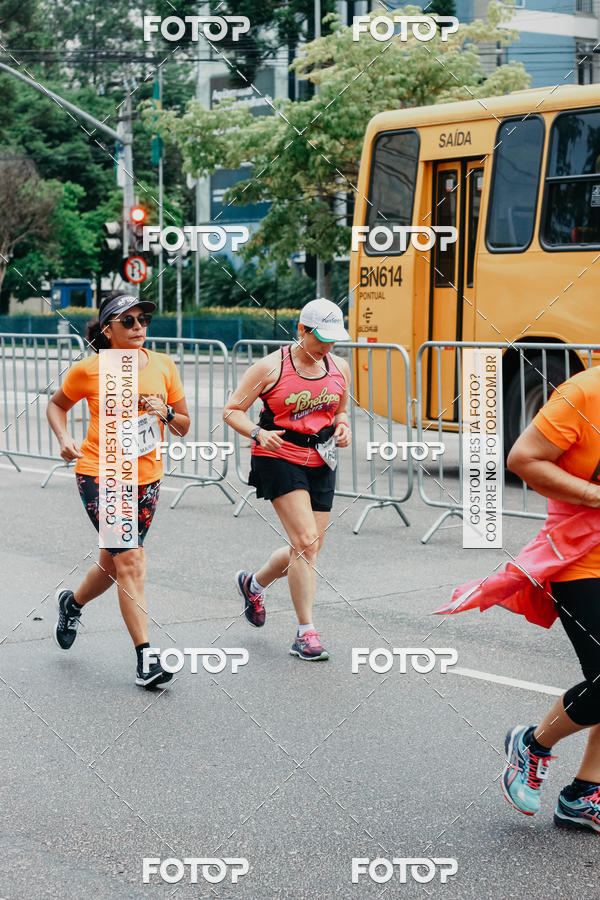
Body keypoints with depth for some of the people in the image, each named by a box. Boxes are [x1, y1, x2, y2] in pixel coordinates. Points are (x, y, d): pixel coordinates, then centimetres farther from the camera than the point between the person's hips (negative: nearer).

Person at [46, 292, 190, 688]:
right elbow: (57, 405, 11)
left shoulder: (163, 367, 1)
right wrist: (64, 439, -7)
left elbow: (184, 425, 9)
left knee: (113, 563, 15)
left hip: (146, 477, 4)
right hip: (99, 473, -4)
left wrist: (166, 413, -13)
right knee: (130, 559, -15)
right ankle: (145, 657, -11)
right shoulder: (88, 370, -7)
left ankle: (73, 603, 48)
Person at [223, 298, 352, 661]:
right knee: (306, 541, -17)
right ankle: (306, 633, -8)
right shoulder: (271, 368, -9)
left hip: (320, 463, 6)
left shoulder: (339, 367, 7)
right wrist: (258, 433, -21)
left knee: (309, 549, 7)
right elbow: (232, 410, -3)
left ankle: (255, 582, 38)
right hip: (279, 458, -6)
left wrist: (343, 427, 1)